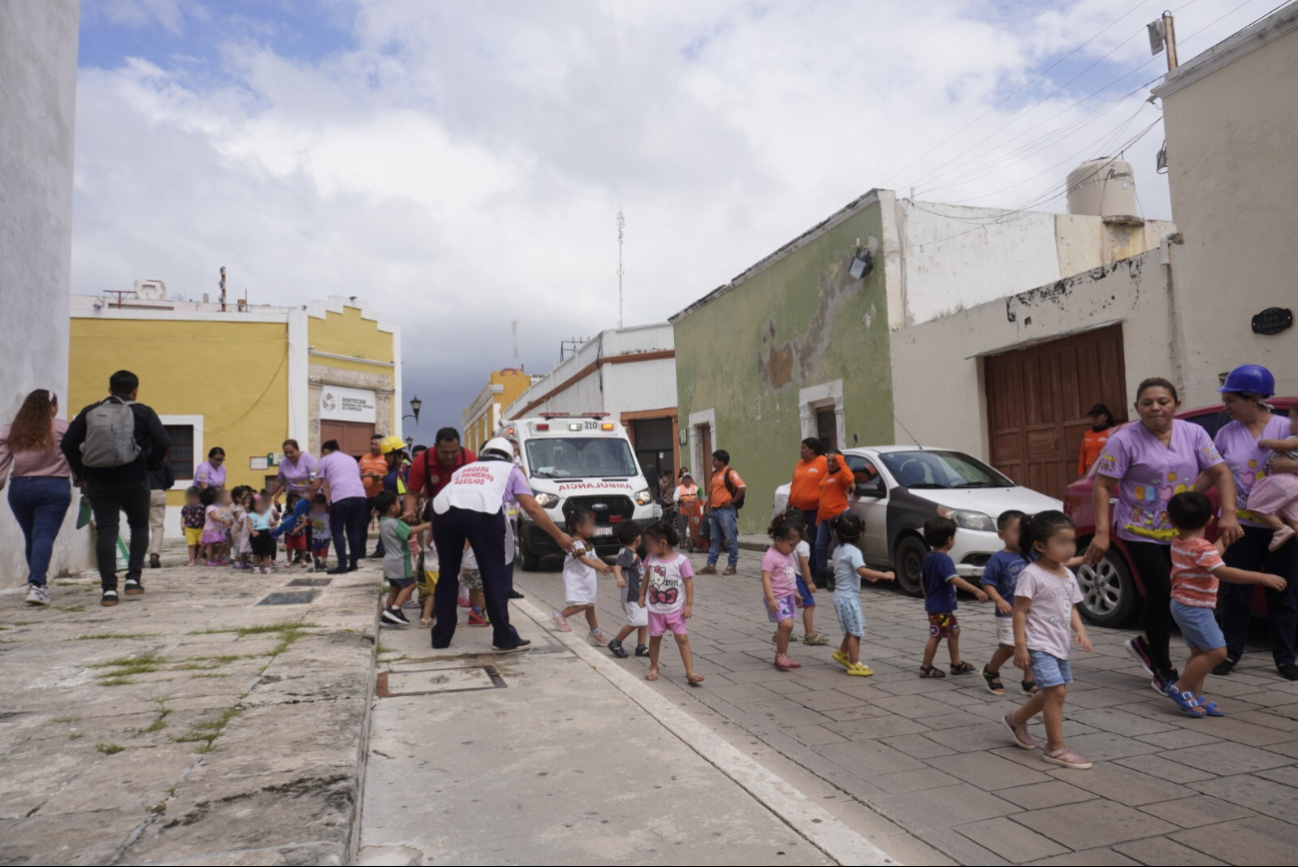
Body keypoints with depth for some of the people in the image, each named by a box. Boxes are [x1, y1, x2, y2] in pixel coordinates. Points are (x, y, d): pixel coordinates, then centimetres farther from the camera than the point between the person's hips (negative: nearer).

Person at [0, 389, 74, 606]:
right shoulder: (63, 429, -3)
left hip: (19, 489, 3)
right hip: (54, 488, -3)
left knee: (30, 537, 16)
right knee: (44, 536, -5)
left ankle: (39, 583, 26)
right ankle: (36, 584, -19)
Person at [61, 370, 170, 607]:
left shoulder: (90, 412, 11)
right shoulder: (143, 412, 2)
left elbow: (68, 443, 5)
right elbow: (163, 442, -11)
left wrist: (80, 473, 10)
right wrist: (149, 465, 2)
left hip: (98, 479, 2)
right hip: (132, 478, -2)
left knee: (106, 531, 3)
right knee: (139, 525, 16)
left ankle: (109, 589, -3)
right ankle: (133, 578, 6)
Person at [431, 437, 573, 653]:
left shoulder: (464, 469, 40)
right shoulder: (510, 470, 30)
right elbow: (532, 508, 22)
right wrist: (559, 535, 29)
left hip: (443, 509, 4)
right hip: (482, 511, -4)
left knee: (448, 574, 19)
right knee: (494, 576, 8)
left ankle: (440, 636, 28)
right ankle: (504, 638, 12)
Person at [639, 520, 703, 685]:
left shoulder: (681, 560, -16)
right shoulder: (651, 559, -3)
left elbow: (688, 582, -12)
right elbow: (647, 578, 12)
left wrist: (689, 604, -13)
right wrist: (642, 594, 13)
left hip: (675, 609, -4)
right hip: (655, 609, 4)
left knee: (682, 638, -6)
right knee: (655, 637, 13)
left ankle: (690, 672, -2)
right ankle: (653, 668, 30)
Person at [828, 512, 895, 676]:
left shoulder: (838, 550, 8)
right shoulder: (853, 551, -19)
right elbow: (862, 571, -32)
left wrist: (869, 577, 23)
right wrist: (884, 575, -29)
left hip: (841, 595, 9)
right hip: (849, 597, -9)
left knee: (852, 629, 23)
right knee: (855, 631, 0)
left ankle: (842, 653, 33)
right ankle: (855, 665, 5)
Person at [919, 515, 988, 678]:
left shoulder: (928, 557, 7)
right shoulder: (944, 559, -21)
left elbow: (922, 581, 14)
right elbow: (955, 579, -34)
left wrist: (928, 597, 25)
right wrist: (976, 591, -37)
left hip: (943, 605, 10)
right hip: (940, 606, -10)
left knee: (954, 631, 19)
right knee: (936, 636, 0)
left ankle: (956, 663, 27)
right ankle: (926, 668, 9)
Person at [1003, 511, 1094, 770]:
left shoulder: (1068, 575, 9)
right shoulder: (1031, 574, -16)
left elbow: (1071, 608, 14)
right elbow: (1020, 612, -14)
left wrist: (1080, 630, -4)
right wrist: (1020, 646, -17)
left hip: (1061, 645, 9)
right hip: (1040, 645, -9)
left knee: (1052, 692, 17)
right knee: (1056, 691, -11)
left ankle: (1016, 719, 38)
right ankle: (1056, 749, 0)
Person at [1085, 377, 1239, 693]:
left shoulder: (1193, 433, 2)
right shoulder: (1124, 440, -11)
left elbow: (1221, 474, 1)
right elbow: (1102, 488, -11)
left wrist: (1228, 514, -14)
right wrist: (1102, 533, -18)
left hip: (1183, 531, 5)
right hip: (1141, 532, -5)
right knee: (1161, 594, -5)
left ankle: (1147, 642, 31)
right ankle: (1163, 669, 13)